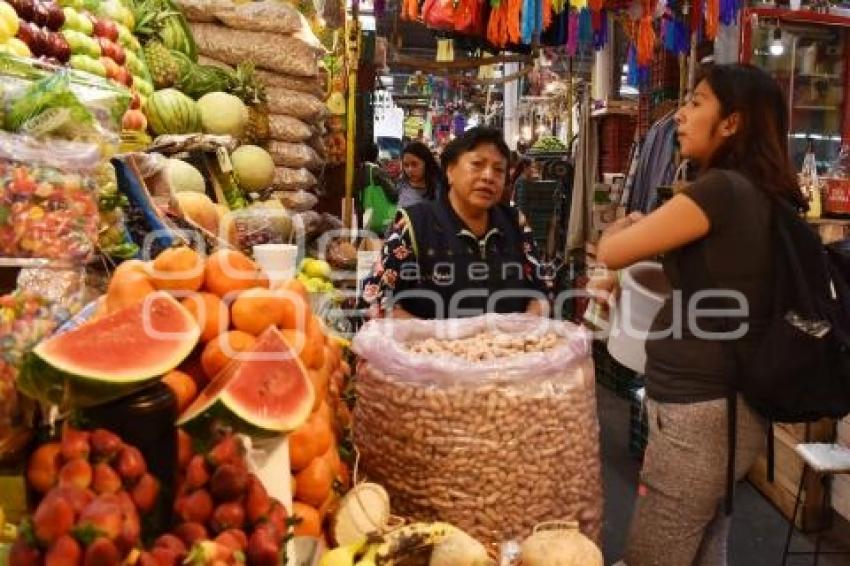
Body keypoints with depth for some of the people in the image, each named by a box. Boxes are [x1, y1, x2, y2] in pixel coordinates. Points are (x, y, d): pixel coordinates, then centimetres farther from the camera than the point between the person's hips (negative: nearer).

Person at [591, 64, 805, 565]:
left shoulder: (720, 189, -18)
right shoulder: (761, 195, 10)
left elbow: (610, 252, -14)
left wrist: (629, 224, 8)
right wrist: (629, 280, 10)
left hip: (700, 409, -9)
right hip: (730, 403, 9)